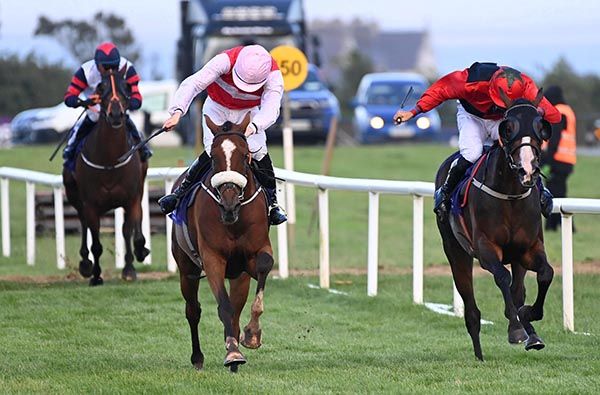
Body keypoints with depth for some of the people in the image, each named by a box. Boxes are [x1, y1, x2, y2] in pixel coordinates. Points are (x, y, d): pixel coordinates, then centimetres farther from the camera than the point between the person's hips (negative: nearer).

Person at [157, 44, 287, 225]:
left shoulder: (274, 77, -32)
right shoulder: (226, 61, -35)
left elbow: (270, 108, -46)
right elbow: (193, 83, -41)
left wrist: (252, 127, -67)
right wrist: (177, 111, -56)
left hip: (249, 113, 1)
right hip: (218, 108, -1)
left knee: (258, 151, -15)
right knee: (212, 152, -21)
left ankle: (272, 202, 4)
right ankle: (181, 191, -3)